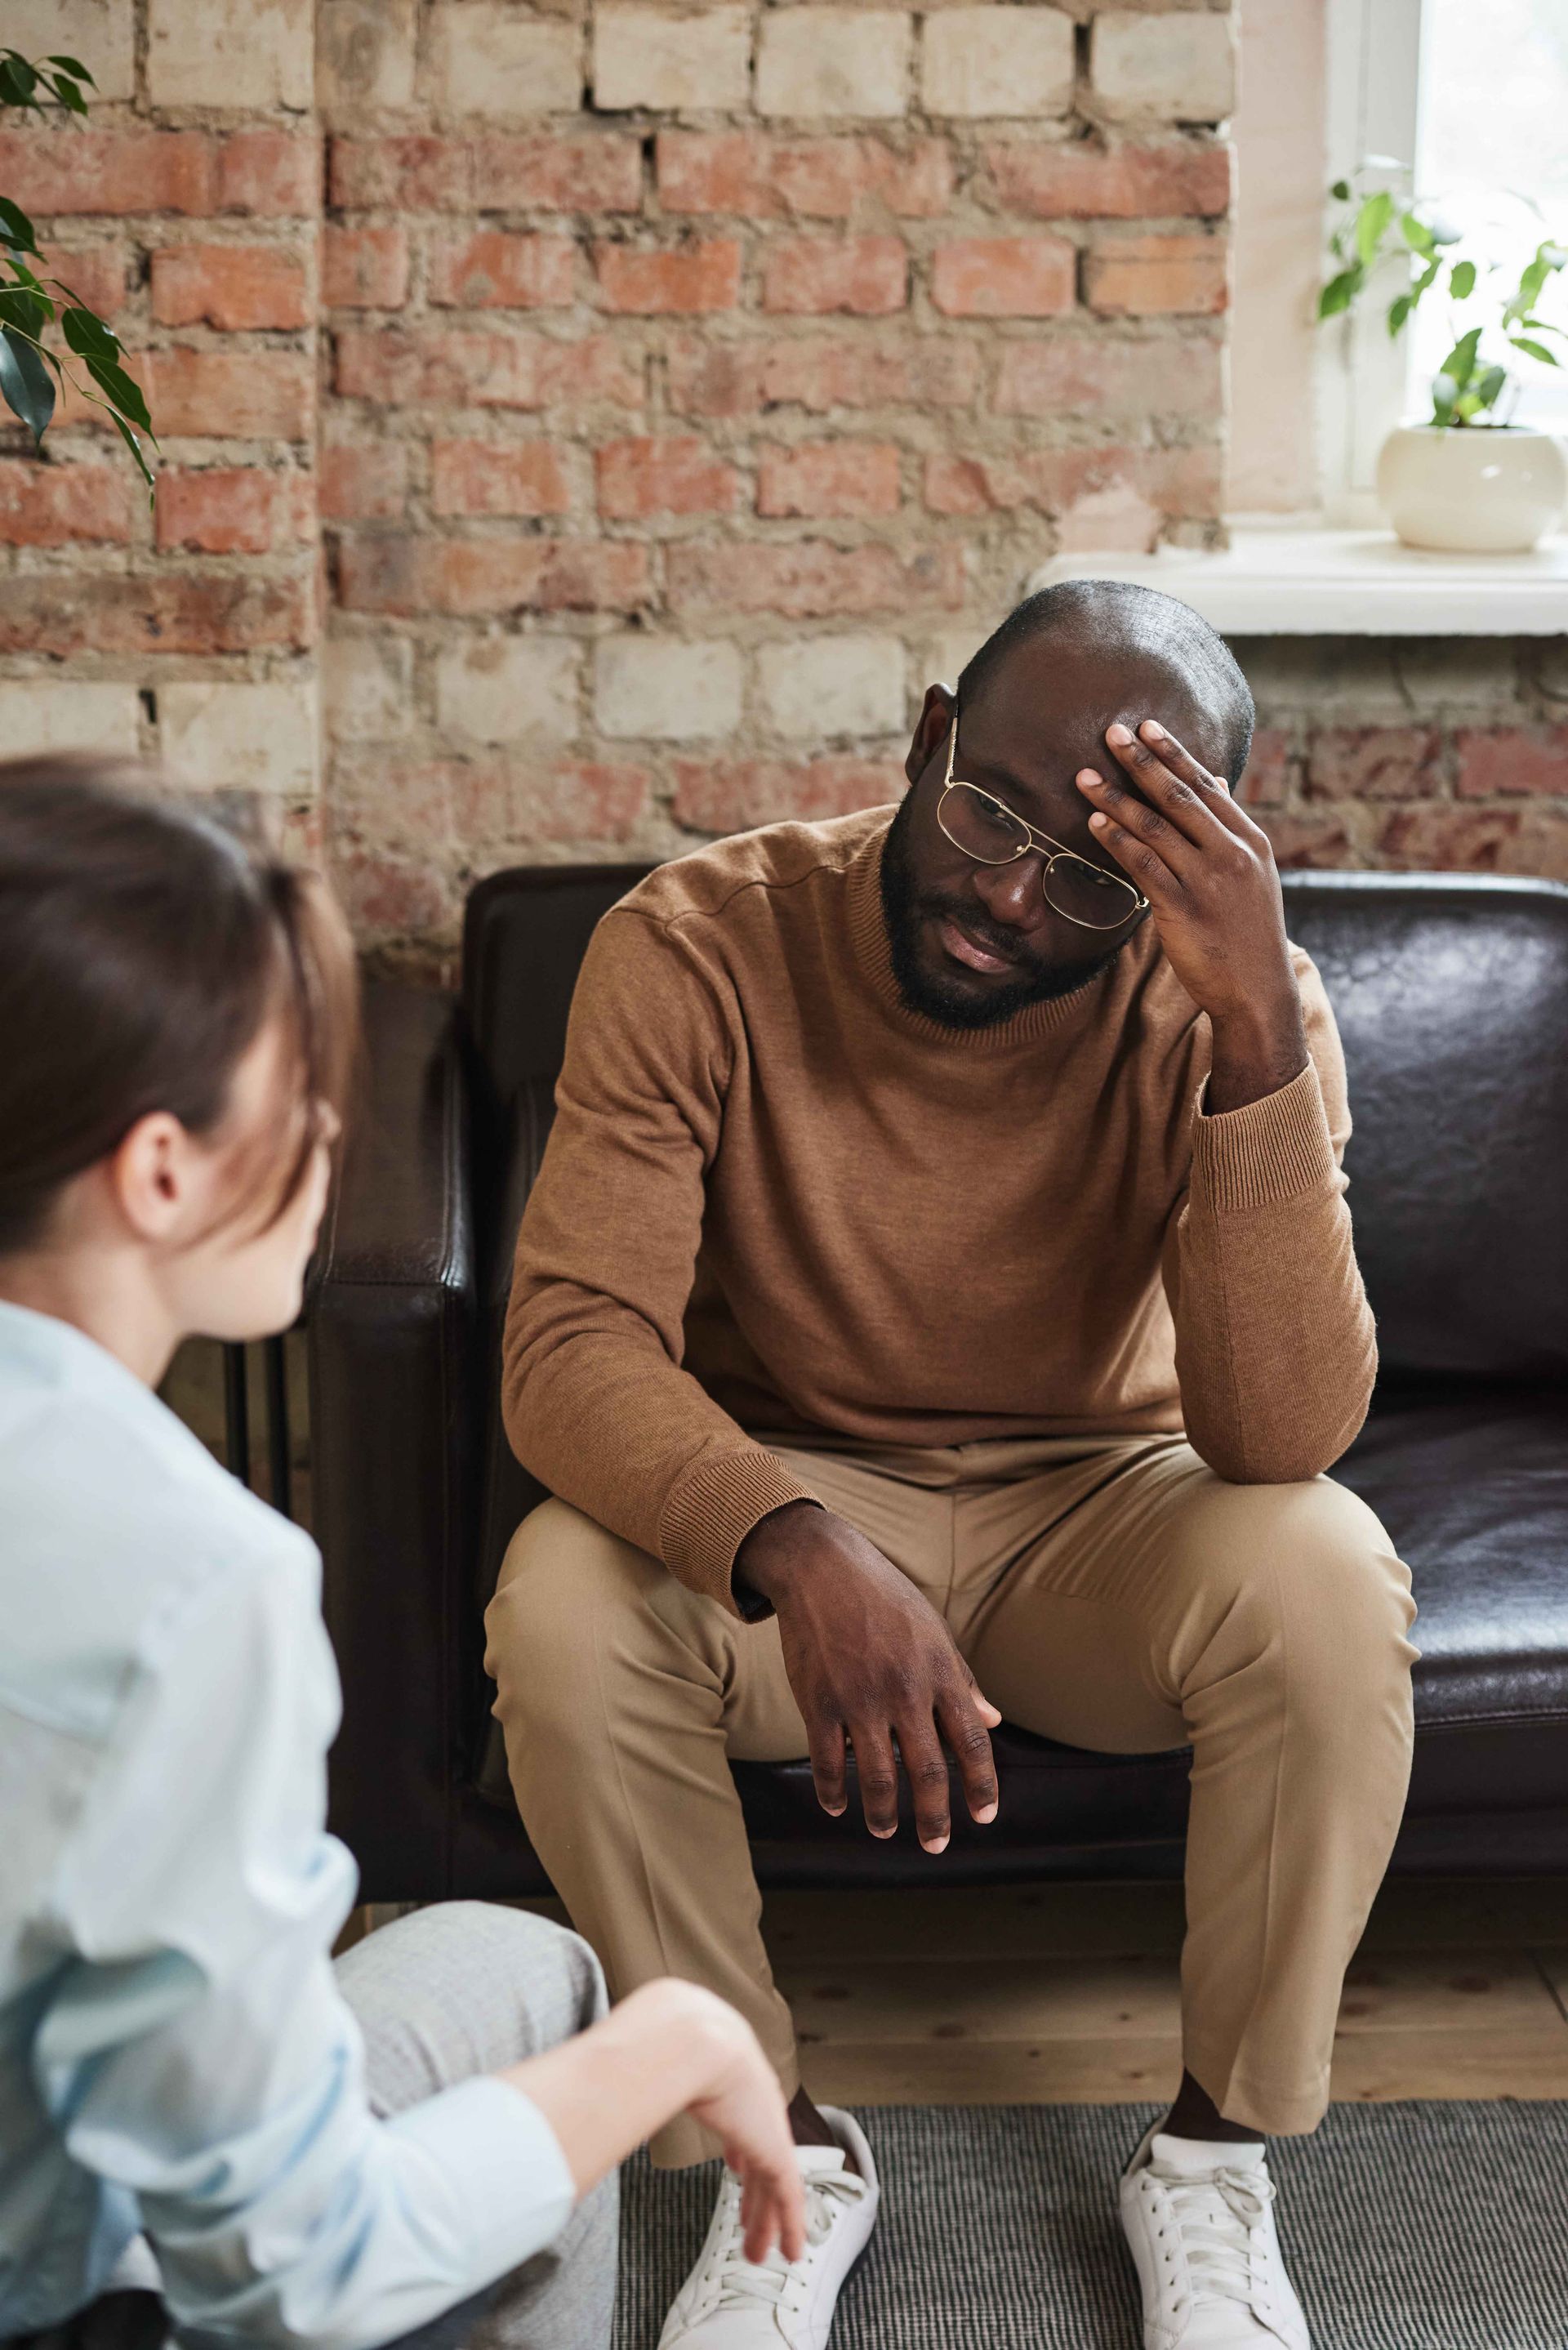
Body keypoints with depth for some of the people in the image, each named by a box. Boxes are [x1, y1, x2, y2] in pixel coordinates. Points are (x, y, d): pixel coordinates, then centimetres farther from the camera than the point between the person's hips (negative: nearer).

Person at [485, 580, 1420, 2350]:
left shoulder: (1223, 996, -18)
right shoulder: (702, 944, -19)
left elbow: (1281, 1438, -28)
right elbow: (570, 1347, -25)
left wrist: (1259, 1024, -38)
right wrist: (803, 1556, -45)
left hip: (1097, 1507, 0)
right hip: (780, 1490, 0)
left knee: (1322, 1579, -31)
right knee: (562, 1609, -31)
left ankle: (1214, 2155, -4)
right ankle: (776, 2142, -4)